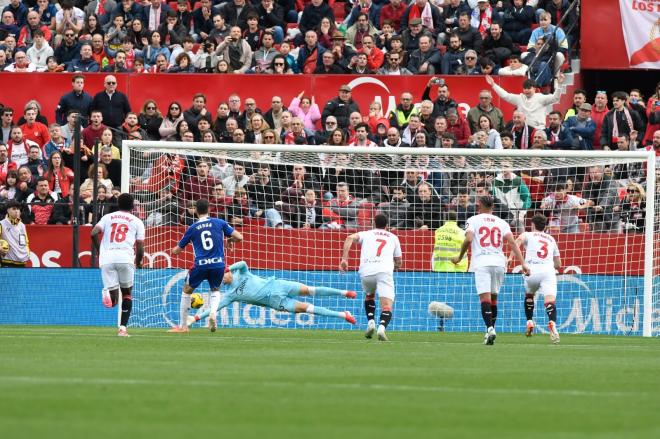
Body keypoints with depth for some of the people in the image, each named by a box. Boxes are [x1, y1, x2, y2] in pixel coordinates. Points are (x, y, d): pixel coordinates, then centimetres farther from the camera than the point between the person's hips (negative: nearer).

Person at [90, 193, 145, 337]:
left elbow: (94, 233, 5)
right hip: (125, 257, -1)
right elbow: (140, 246, 9)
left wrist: (99, 251, 20)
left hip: (106, 258, 1)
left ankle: (108, 291, -37)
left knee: (113, 301, 1)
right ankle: (123, 328, 11)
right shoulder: (137, 221, 16)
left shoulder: (108, 217, 20)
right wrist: (138, 262, 27)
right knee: (127, 292, 18)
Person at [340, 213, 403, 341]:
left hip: (366, 272, 1)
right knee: (387, 306, -8)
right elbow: (398, 263, 30)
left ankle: (370, 322, 13)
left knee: (369, 296, 32)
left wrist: (344, 259, -2)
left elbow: (350, 238, 2)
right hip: (385, 271, -1)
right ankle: (382, 327, -37)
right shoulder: (393, 237, 27)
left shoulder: (366, 234, 24)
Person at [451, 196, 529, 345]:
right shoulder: (502, 223, 14)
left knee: (485, 297, -11)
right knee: (493, 297, 17)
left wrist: (459, 257, 5)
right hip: (499, 263, 3)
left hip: (481, 263, -3)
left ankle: (490, 329, -28)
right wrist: (523, 263, -3)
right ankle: (491, 330, 20)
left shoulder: (474, 220, 6)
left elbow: (468, 239, -9)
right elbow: (512, 243, 1)